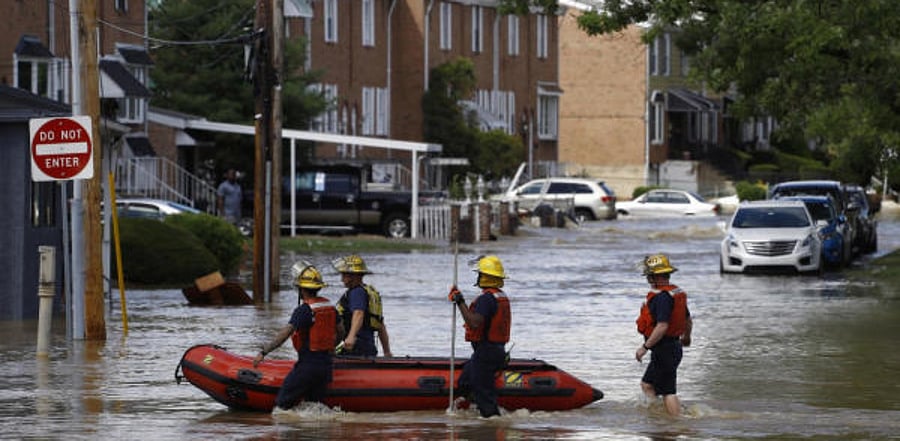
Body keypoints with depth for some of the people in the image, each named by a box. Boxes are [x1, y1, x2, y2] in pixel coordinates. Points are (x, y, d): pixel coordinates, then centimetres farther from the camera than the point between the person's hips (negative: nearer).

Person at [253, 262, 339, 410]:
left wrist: (263, 352, -24)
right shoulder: (330, 307, 9)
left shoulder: (304, 310, -15)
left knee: (282, 403, -2)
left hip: (308, 365, -7)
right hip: (326, 365, 7)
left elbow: (285, 333, -23)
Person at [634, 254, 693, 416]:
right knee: (647, 385, 17)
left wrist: (645, 347, -24)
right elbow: (688, 320, 23)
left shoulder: (662, 297, -21)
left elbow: (662, 326, -29)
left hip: (664, 351, -10)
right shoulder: (677, 293, 11)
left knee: (668, 392, -7)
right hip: (674, 346, 10)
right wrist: (686, 337, 42)